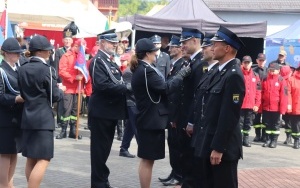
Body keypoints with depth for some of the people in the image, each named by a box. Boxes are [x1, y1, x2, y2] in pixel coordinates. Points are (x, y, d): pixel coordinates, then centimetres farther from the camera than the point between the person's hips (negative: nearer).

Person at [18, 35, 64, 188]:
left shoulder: (22, 69, 7)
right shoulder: (46, 69, -13)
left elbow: (22, 93, 14)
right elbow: (54, 96, -10)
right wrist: (61, 90, 10)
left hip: (27, 117, 8)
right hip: (43, 119, -8)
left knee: (31, 158, 14)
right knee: (43, 159, -8)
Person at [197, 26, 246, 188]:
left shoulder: (233, 75, -17)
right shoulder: (221, 71, 13)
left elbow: (229, 116, -21)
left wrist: (218, 148, -21)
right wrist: (210, 145, 16)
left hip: (223, 146, -9)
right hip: (212, 143, 9)